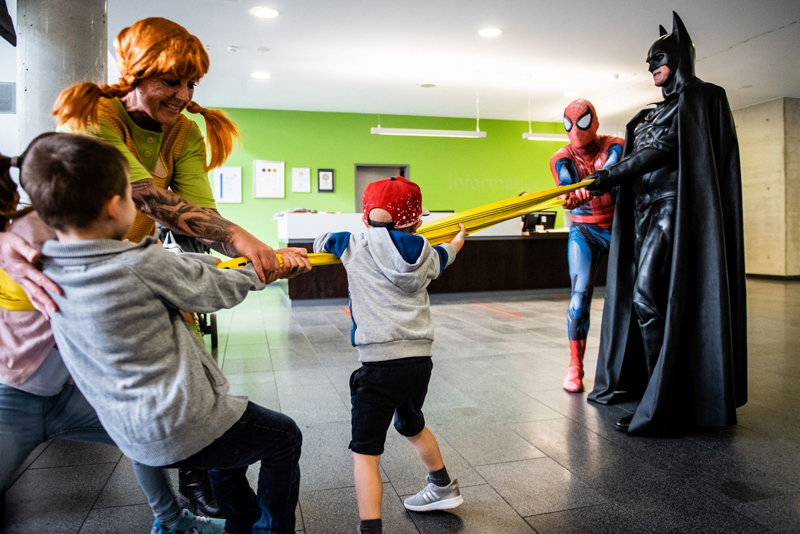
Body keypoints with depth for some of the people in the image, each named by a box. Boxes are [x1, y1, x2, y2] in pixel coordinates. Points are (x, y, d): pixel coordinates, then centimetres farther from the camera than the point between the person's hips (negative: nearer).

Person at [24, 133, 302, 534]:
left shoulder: (48, 272, -1)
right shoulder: (145, 265, -25)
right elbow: (218, 291, -9)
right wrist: (260, 273, 10)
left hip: (131, 436, 8)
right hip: (183, 430, -8)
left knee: (229, 430, 34)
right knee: (284, 437, 17)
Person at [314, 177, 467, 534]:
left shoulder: (354, 246, -2)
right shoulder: (426, 256, 9)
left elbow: (319, 242, 15)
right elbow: (444, 255, 32)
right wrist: (458, 239, 55)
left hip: (381, 363, -6)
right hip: (420, 359, 6)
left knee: (365, 451, 1)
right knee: (412, 425, 30)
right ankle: (444, 488, 49)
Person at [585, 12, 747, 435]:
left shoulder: (697, 98, -1)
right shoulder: (655, 113, 22)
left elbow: (661, 149, -13)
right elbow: (640, 157, 14)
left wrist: (611, 174, -18)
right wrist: (600, 183, 0)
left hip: (671, 210, -9)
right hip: (644, 210, 9)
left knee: (648, 297, -15)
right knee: (636, 294, 7)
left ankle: (663, 403, -9)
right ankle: (636, 380, 19)